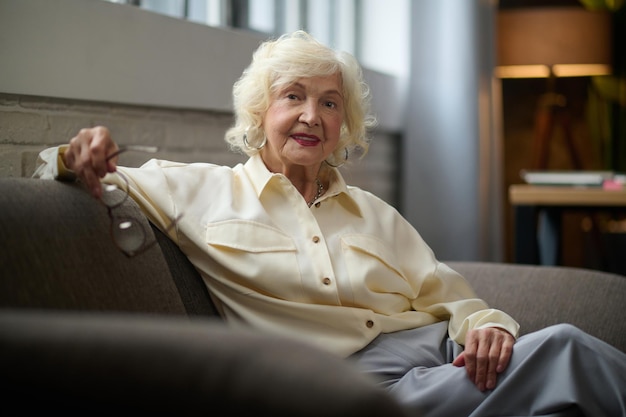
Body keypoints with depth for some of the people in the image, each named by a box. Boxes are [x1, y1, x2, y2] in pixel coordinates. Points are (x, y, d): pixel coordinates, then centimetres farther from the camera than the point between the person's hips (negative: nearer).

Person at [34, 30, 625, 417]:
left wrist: (486, 324, -5)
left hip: (445, 361, 6)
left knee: (561, 348, -29)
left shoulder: (373, 214, 24)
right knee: (563, 348, -30)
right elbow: (100, 181, 13)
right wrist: (77, 158, -12)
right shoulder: (204, 191, 12)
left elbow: (447, 296, 19)